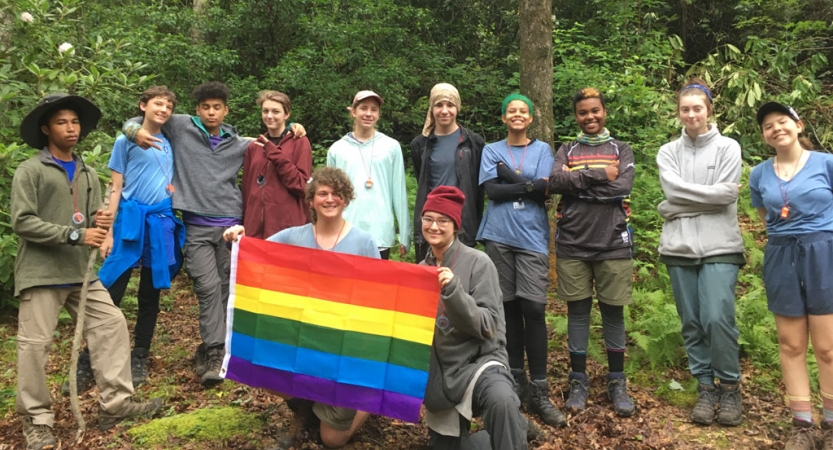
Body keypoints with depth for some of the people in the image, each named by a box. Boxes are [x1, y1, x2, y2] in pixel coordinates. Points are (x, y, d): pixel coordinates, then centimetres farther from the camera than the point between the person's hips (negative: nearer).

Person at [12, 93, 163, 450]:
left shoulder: (88, 174, 15)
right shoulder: (30, 170, -3)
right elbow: (22, 222, -12)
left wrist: (101, 223, -8)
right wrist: (75, 234, -18)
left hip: (81, 271, 6)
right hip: (41, 272, -5)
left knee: (113, 325, 0)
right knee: (35, 344, -2)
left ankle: (115, 405, 7)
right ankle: (36, 420, 12)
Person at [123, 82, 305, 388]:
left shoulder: (238, 144, 12)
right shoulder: (181, 127, 5)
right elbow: (136, 120, 13)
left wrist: (293, 130, 8)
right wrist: (136, 132, -10)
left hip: (230, 225, 3)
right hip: (197, 227, -3)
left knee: (226, 289, 5)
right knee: (208, 287, -13)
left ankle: (210, 348, 20)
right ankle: (215, 353, -9)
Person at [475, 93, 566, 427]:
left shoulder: (542, 149, 9)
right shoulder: (492, 150, 10)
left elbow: (543, 191, -5)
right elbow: (492, 190, -5)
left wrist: (509, 175, -4)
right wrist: (529, 185, -9)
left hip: (532, 237, -1)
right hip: (499, 236, 1)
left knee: (533, 308, -8)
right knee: (509, 306, 4)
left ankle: (539, 390, -3)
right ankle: (516, 378, 16)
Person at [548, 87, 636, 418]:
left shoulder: (621, 150, 8)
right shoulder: (566, 151, 10)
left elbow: (622, 187, -10)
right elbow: (555, 182, -10)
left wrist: (577, 183, -9)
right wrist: (599, 174, -13)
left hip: (613, 245, 0)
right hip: (572, 245, 1)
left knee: (613, 312, 6)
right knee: (577, 311, 6)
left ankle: (617, 382, 19)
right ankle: (579, 381, 18)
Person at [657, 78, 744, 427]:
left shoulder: (728, 148, 4)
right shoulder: (668, 152, 10)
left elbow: (726, 194, -8)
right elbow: (673, 189, -5)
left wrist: (684, 202, -7)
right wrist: (710, 193, -6)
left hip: (719, 246, -2)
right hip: (679, 247, 3)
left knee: (718, 319, -11)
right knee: (692, 323, 5)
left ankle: (730, 387, 8)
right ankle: (705, 387, 17)